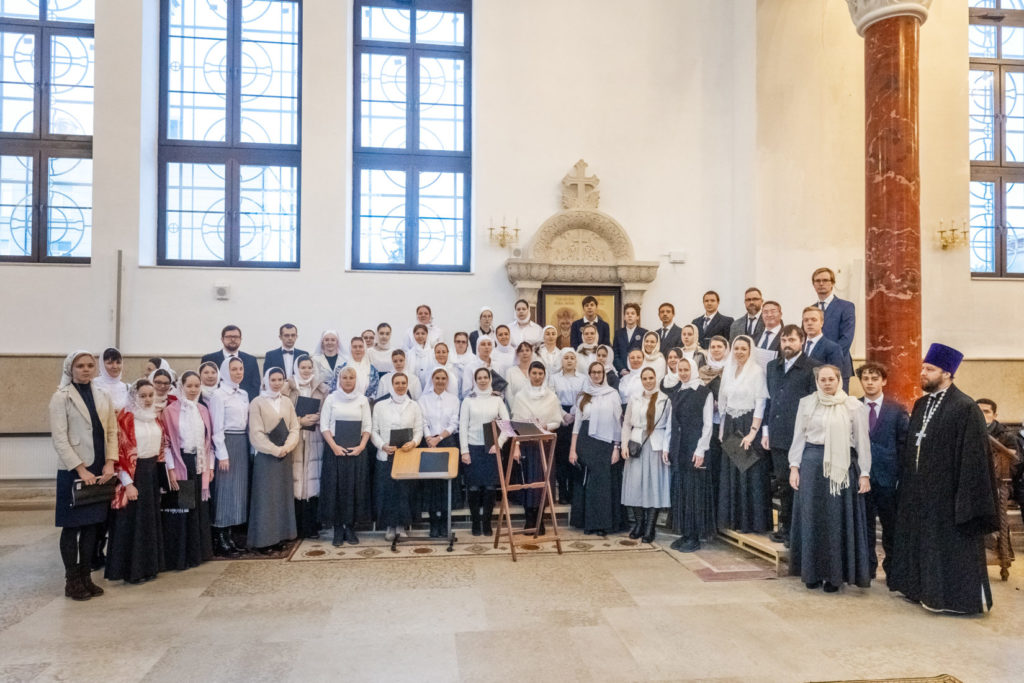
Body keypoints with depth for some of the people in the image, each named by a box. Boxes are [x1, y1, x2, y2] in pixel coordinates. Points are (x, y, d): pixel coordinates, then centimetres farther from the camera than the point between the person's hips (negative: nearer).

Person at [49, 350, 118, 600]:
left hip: (99, 470, 5)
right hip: (73, 470, -5)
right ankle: (72, 581, 13)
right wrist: (81, 469, -16)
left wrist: (110, 463, -4)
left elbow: (112, 432, 9)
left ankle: (86, 577, 18)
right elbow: (59, 439, -11)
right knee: (72, 526, 3)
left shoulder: (102, 397, 10)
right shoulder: (61, 397, -5)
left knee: (92, 525, 8)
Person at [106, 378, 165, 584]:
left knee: (150, 520, 11)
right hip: (133, 473, -7)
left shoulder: (154, 417, 8)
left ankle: (148, 566, 21)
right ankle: (131, 570, 8)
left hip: (152, 472, 7)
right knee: (132, 521, -1)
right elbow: (119, 452, -15)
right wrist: (127, 482, -18)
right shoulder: (125, 418, -12)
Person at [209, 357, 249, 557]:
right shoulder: (219, 395, -7)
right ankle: (220, 542, 3)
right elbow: (217, 427, -11)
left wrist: (250, 448, 9)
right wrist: (222, 455, -14)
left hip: (242, 444, 7)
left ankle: (228, 536, 17)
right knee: (225, 489, -4)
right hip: (227, 443, -7)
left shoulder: (244, 394, 13)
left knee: (238, 489, 9)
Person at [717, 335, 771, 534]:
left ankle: (751, 520, 8)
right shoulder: (728, 370, 11)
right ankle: (733, 517, 20)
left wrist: (753, 432, -19)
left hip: (748, 424, -6)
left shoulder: (757, 371, -8)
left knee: (749, 472, -2)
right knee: (730, 472, 10)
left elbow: (760, 403, -13)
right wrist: (722, 428, 10)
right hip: (730, 426, 6)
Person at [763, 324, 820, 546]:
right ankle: (785, 527, 23)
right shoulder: (773, 367, 15)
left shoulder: (813, 368, -5)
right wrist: (766, 430, 11)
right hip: (777, 437, 6)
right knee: (783, 484, 12)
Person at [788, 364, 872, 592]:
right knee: (811, 518, 6)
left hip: (842, 467, -1)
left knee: (838, 520, 3)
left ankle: (834, 575, 16)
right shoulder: (806, 403, 6)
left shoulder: (854, 406, 1)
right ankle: (812, 572, 19)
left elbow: (862, 442, 2)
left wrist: (864, 473, -2)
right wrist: (794, 467, 1)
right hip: (812, 465, 2)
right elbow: (799, 437, 7)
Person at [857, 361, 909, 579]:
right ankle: (867, 568, 20)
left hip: (888, 478, -1)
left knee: (891, 527, 8)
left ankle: (892, 570, 22)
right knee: (864, 525, 8)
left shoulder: (897, 410, 2)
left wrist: (901, 476, -5)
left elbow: (904, 444, 1)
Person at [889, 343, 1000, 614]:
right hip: (919, 493, 8)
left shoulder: (965, 408, -14)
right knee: (922, 544, 16)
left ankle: (958, 597, 17)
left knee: (950, 549, 3)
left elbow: (973, 458, -17)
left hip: (947, 495, -7)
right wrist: (906, 484, 11)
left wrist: (966, 504, -18)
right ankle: (924, 589, 30)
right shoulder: (921, 405, 9)